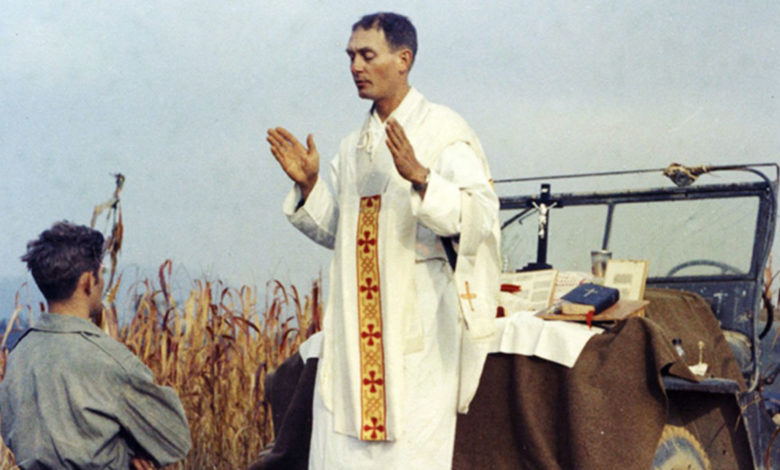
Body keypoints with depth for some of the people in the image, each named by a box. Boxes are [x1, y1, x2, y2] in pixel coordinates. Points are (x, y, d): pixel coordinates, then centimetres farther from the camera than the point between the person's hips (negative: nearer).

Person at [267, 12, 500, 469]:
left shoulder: (444, 132, -5)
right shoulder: (354, 146, 15)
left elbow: (481, 215, -16)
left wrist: (420, 177, -30)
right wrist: (309, 185, 4)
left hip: (418, 322, -6)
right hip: (354, 326, 6)